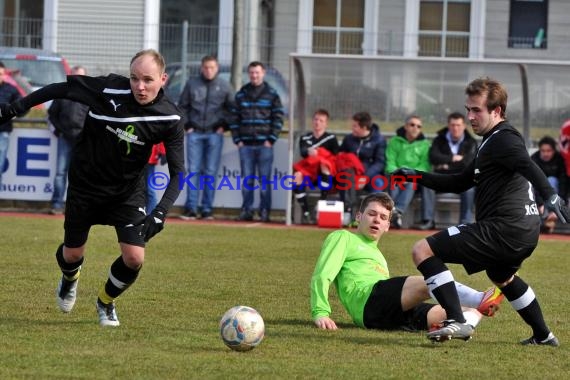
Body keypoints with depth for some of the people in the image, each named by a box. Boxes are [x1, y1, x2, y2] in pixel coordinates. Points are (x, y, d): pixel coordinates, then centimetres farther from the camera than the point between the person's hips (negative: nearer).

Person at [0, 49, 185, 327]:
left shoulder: (170, 118, -19)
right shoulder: (109, 88, -22)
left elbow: (178, 172, -16)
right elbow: (60, 89, -10)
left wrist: (160, 212, -30)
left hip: (128, 192, 0)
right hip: (84, 186, 0)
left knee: (134, 258, -12)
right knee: (72, 254, 9)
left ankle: (105, 301, 22)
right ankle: (69, 279, 50)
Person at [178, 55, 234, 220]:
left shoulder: (224, 86, 4)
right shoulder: (192, 84, 5)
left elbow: (231, 108, 11)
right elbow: (182, 106, 13)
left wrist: (223, 125, 1)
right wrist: (187, 125, 4)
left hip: (214, 134, -1)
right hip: (194, 133, 1)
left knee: (211, 172, 0)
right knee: (193, 170, -3)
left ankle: (207, 208, 3)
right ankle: (191, 208, -3)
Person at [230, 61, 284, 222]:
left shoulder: (271, 94, 4)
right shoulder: (241, 94, 12)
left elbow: (278, 118, 1)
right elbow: (235, 118, 12)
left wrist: (271, 139, -7)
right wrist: (237, 139, 2)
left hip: (264, 144, -3)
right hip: (245, 145, 3)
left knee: (264, 179, -2)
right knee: (247, 180, 3)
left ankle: (265, 211, 0)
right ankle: (246, 210, 7)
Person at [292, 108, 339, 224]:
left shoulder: (331, 138, 10)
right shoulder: (305, 138, 15)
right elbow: (302, 151, -6)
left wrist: (319, 153, -12)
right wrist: (309, 151, -30)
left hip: (325, 174, -2)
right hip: (308, 172, 2)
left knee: (324, 164, -37)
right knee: (297, 175, -31)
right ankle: (305, 213, -30)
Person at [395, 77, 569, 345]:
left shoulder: (503, 139, -10)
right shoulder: (492, 142, 23)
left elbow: (528, 166, -30)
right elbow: (460, 183, 29)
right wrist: (419, 177, 22)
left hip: (503, 229, -11)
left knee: (422, 250, -12)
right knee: (502, 276, 41)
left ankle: (456, 322, -21)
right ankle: (543, 336, 48)